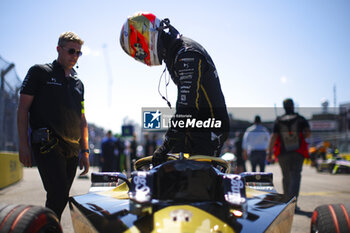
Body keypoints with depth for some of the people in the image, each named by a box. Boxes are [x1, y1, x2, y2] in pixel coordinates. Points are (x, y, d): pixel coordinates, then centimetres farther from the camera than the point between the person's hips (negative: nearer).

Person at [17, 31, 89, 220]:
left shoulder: (78, 83, 21)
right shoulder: (40, 72, 6)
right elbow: (22, 109, 1)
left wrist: (85, 151, 14)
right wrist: (24, 145, -7)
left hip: (72, 149, 6)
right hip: (47, 146, -5)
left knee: (60, 198, 5)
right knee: (59, 195, -17)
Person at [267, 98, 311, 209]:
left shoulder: (278, 121, 2)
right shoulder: (300, 119, 2)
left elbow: (273, 137, -6)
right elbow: (308, 132, -9)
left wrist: (269, 153, -6)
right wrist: (300, 137, 12)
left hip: (283, 153, 2)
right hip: (298, 152, -1)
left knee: (286, 176, 13)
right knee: (295, 176, -4)